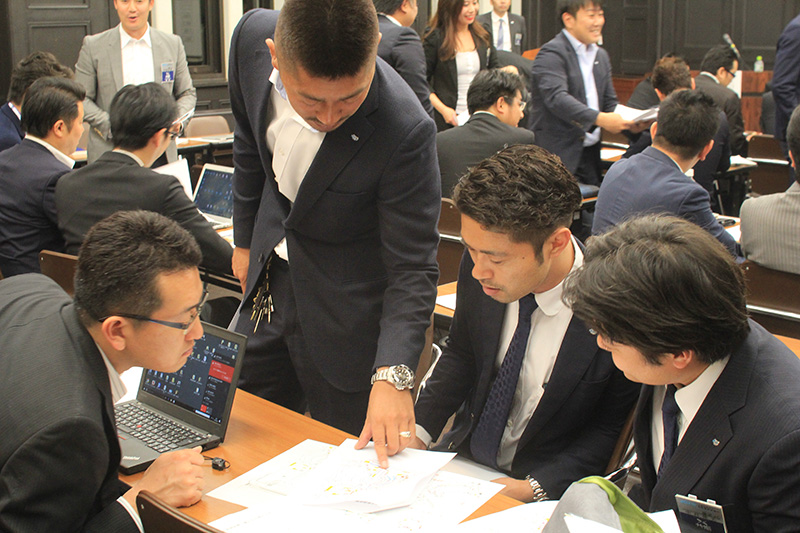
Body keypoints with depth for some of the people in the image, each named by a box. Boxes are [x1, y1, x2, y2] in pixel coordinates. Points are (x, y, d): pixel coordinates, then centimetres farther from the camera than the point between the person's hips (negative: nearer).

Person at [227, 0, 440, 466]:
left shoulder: (405, 131, -34)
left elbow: (413, 269, -25)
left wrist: (392, 374, -37)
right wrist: (246, 239, 13)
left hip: (346, 313, -5)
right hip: (269, 276, 6)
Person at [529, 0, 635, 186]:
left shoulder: (601, 55, 18)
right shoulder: (551, 54, -9)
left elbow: (610, 103, 19)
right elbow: (557, 98, -23)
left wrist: (630, 123, -3)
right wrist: (600, 119, -32)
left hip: (591, 153, 8)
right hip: (559, 152, -7)